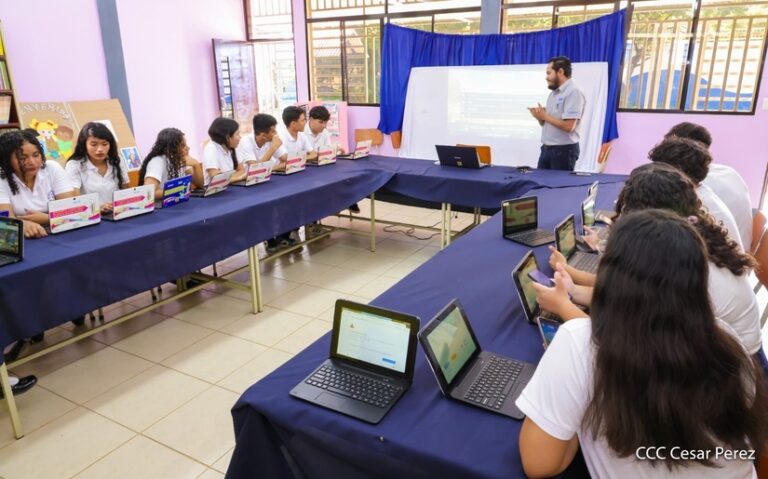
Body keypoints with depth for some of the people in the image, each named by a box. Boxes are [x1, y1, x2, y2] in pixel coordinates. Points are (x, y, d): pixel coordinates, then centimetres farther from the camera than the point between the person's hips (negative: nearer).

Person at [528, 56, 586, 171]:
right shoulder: (554, 92, 14)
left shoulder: (573, 92, -14)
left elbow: (568, 126, -22)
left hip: (564, 150, -8)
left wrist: (544, 116, -12)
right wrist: (540, 117, -4)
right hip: (547, 149, 8)